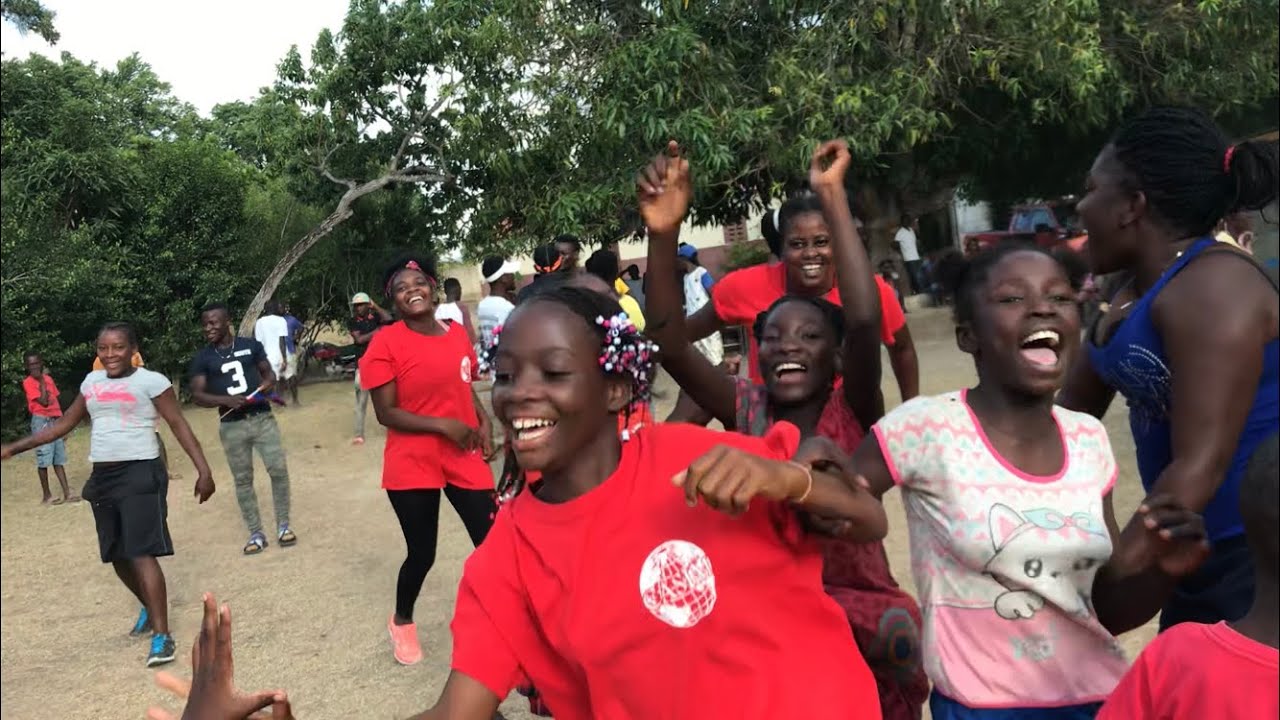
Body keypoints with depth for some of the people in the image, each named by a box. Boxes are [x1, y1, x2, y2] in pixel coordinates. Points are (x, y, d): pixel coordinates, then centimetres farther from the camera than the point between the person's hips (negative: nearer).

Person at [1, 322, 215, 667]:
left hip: (140, 473, -7)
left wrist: (203, 469, -17)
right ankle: (149, 608, 39)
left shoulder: (151, 380, -8)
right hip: (102, 477, 7)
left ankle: (162, 635, -12)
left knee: (141, 553, -14)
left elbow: (179, 425, -10)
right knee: (118, 557, 15)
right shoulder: (91, 382, 11)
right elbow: (63, 424, 21)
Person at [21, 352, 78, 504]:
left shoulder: (49, 378, 13)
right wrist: (41, 381, -11)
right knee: (44, 459, -3)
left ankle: (66, 493, 6)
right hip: (42, 421, -6)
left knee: (59, 459, 6)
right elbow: (43, 401, -17)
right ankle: (46, 496, 5)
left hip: (55, 420, 6)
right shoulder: (28, 382, -6)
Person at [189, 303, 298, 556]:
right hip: (231, 426, 0)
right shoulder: (202, 359, 0)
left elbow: (269, 373, 12)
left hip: (262, 418, 0)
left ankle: (283, 526, 11)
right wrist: (226, 400, -21)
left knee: (278, 469, -4)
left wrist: (267, 385, -12)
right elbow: (197, 395, -3)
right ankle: (256, 534, 15)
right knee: (243, 480, 5)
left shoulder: (251, 345, 2)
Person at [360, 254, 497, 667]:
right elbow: (386, 413, -13)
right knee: (422, 553, 7)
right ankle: (401, 622, 36)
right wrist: (443, 426, -20)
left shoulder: (457, 333, 4)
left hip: (465, 458, 4)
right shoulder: (385, 343, -11)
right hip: (412, 465, -4)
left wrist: (484, 424, 0)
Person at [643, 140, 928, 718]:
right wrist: (664, 234, -34)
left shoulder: (852, 414, -14)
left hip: (863, 615, -2)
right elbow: (671, 346, -22)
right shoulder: (748, 410, -8)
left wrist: (832, 199, -34)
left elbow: (864, 323, -33)